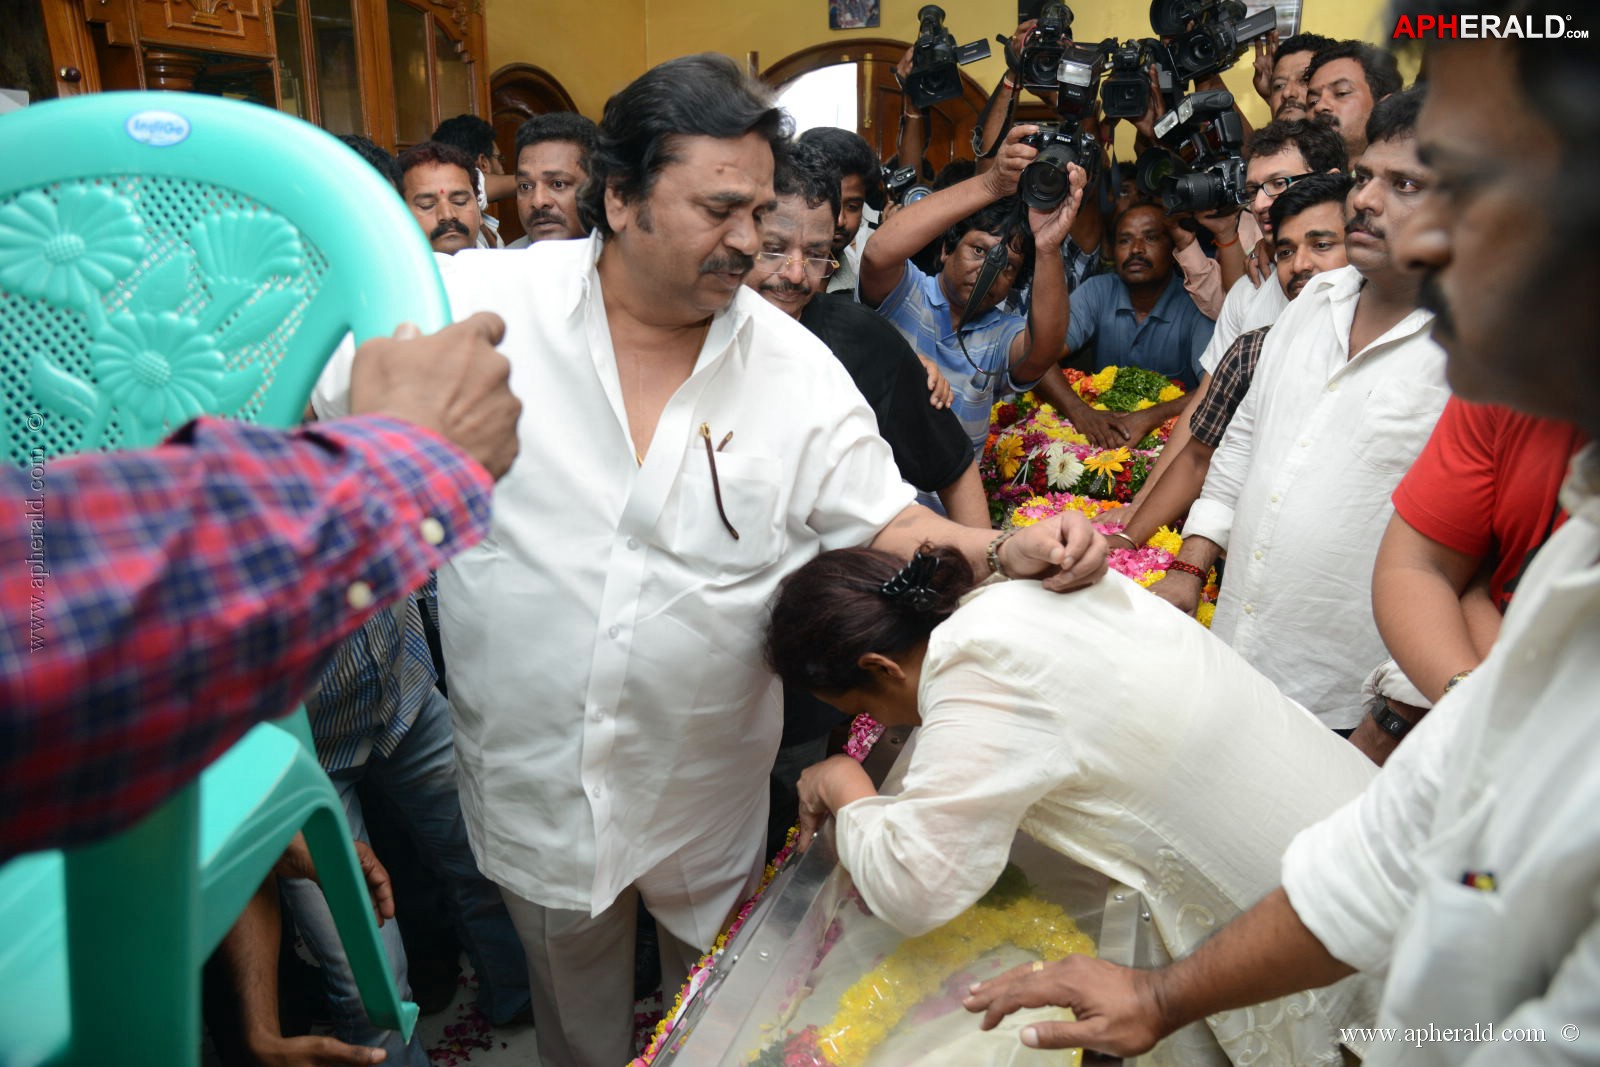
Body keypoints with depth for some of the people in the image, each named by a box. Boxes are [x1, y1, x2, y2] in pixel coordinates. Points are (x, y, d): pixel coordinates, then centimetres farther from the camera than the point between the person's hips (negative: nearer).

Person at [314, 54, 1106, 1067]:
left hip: (707, 795, 1)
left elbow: (885, 525, -4)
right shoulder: (475, 305, -14)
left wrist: (1008, 554, -19)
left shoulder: (794, 365, -8)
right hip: (530, 784, 0)